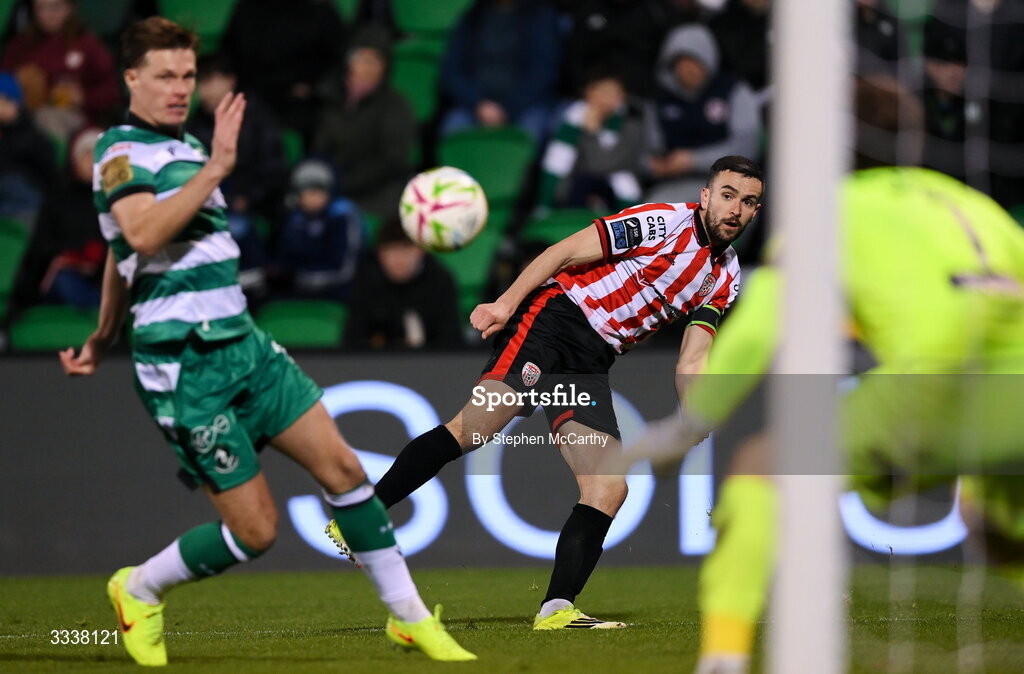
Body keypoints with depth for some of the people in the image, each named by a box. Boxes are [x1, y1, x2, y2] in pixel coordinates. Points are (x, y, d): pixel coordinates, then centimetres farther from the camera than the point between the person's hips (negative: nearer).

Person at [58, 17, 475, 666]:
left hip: (242, 344, 8)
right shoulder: (122, 151, -11)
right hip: (186, 369, -8)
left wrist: (104, 337, 36)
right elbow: (142, 234, -32)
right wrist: (216, 167, -32)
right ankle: (140, 590, 19)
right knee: (256, 529, -5)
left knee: (341, 467, 1)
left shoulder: (185, 146, 16)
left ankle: (410, 616, 10)